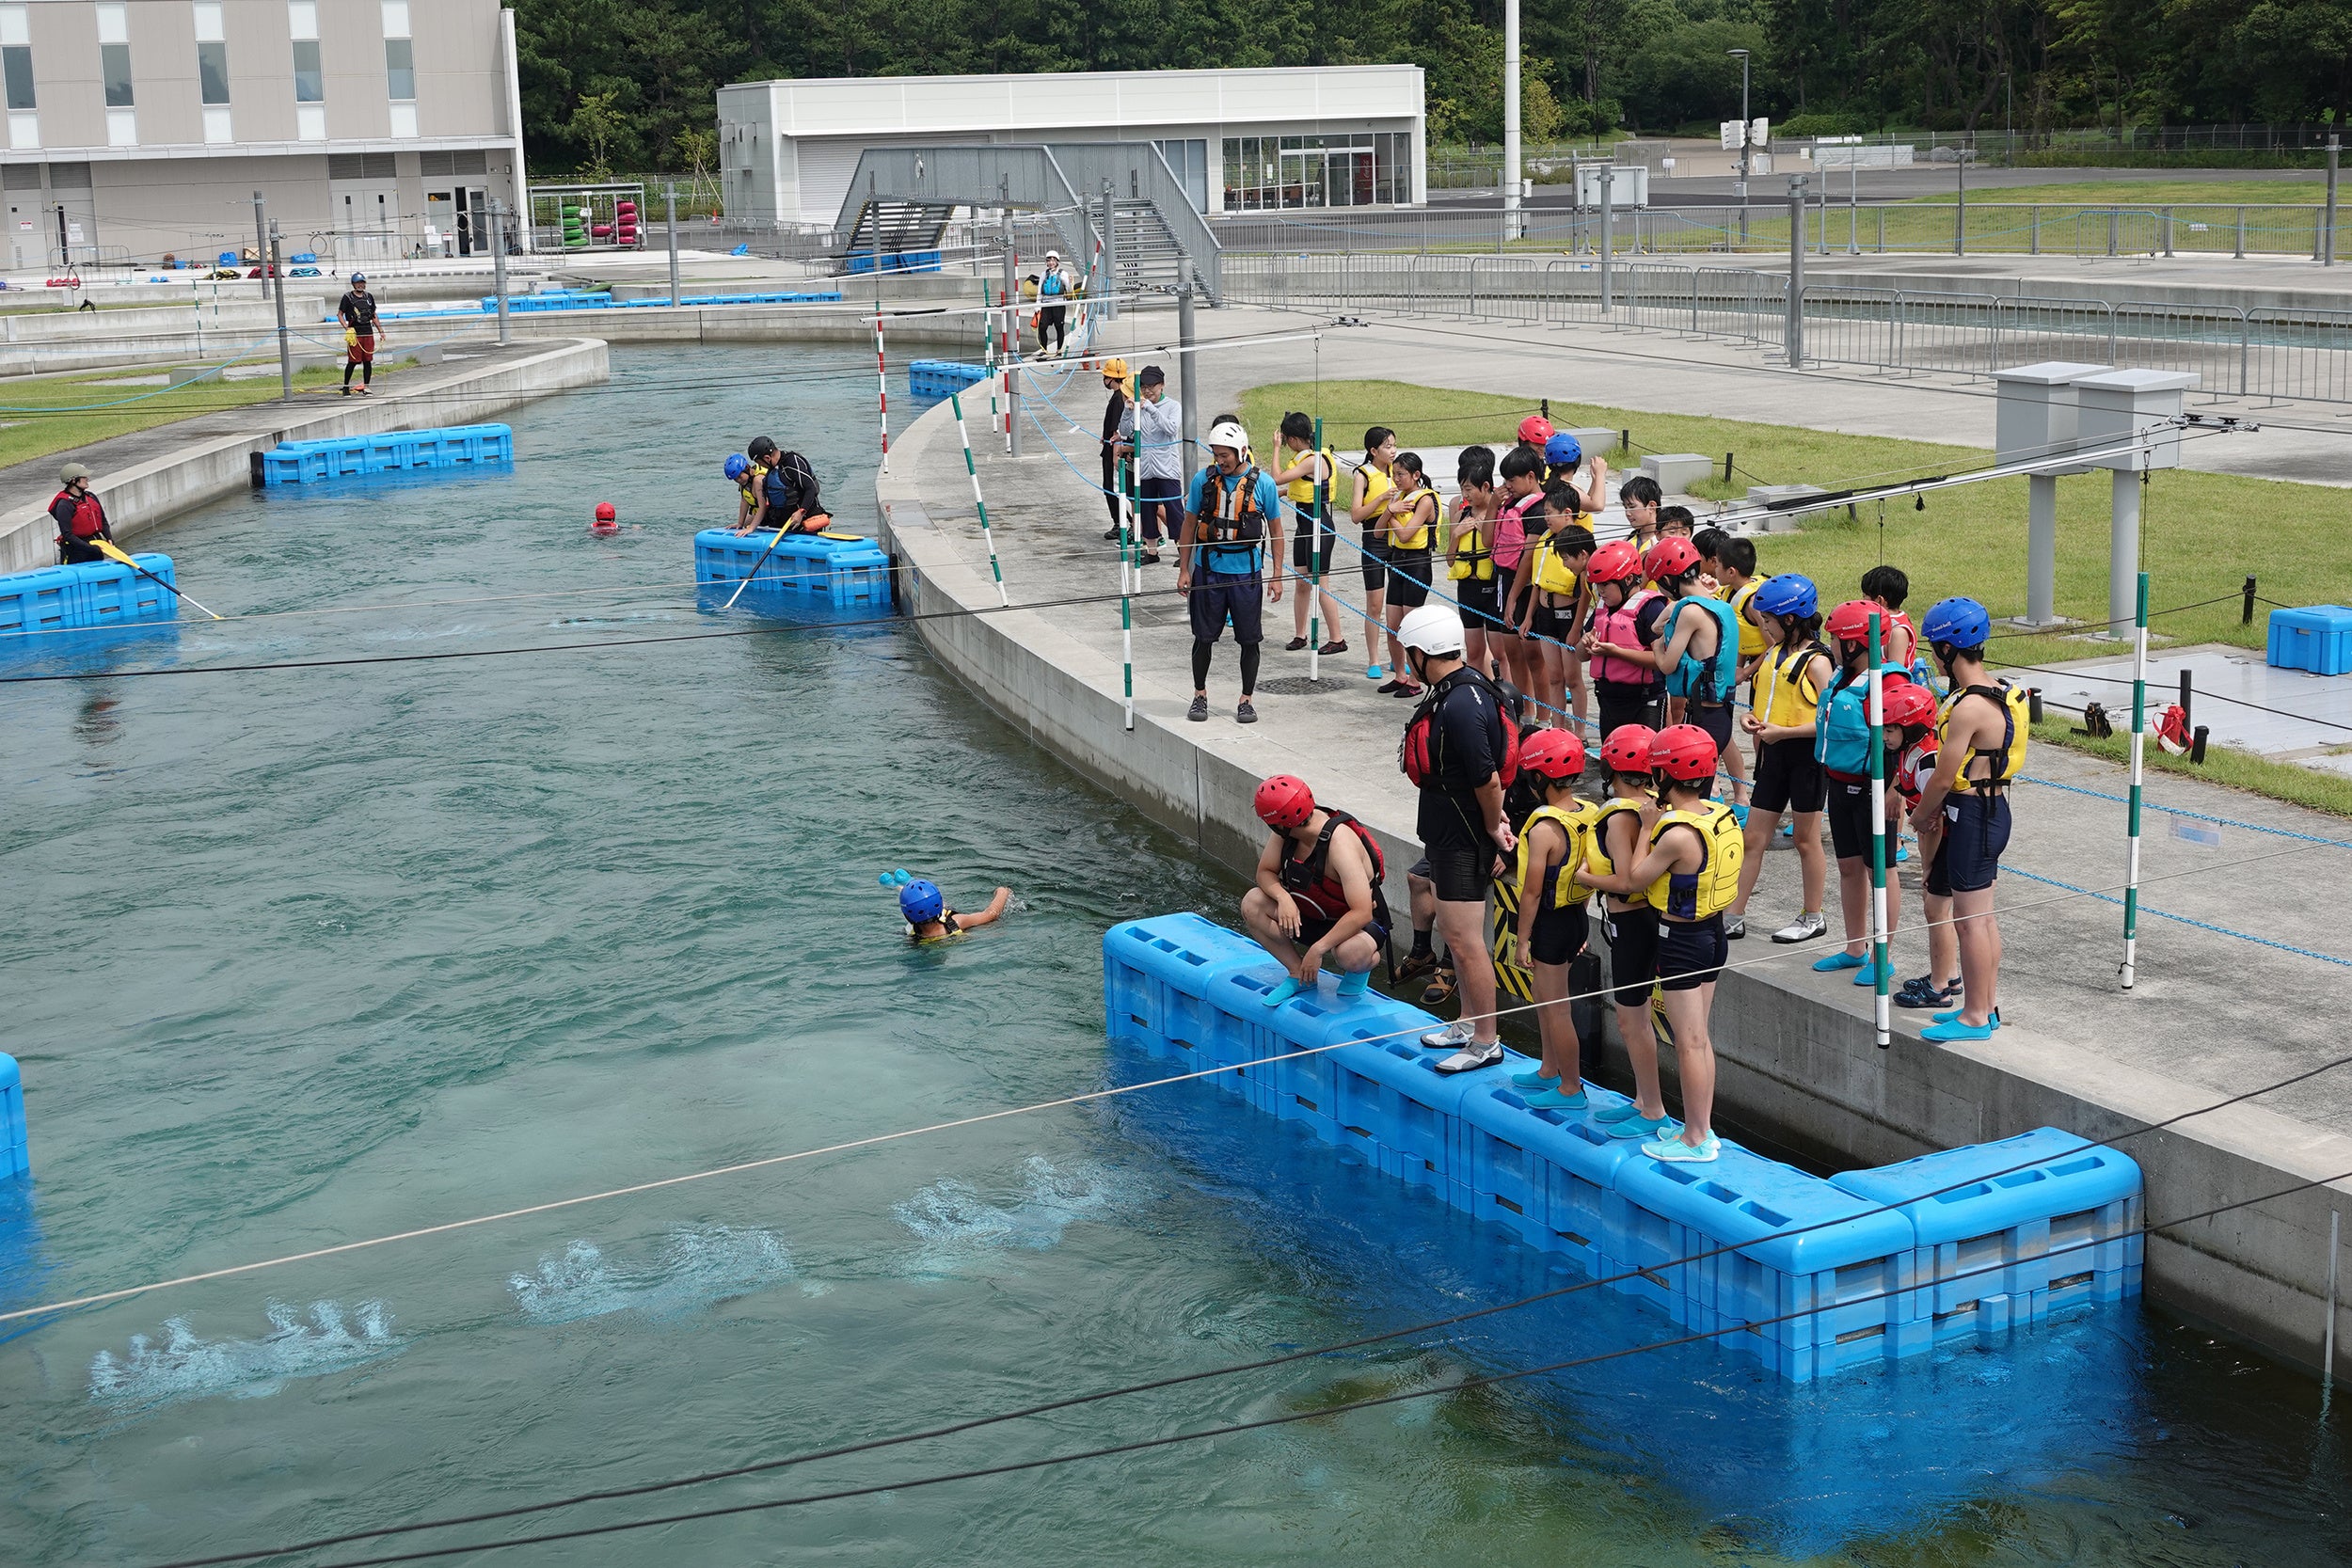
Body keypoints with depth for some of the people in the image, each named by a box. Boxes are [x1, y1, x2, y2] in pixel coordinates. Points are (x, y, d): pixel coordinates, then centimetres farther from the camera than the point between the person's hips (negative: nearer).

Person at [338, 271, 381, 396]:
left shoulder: (369, 297, 12)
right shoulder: (348, 298, -2)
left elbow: (374, 315, 19)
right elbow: (340, 314, -1)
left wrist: (380, 331, 16)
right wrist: (347, 328, -14)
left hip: (368, 332, 5)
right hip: (354, 333, -4)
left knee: (368, 361, 3)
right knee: (353, 361, -6)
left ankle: (366, 387, 9)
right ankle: (345, 387, 5)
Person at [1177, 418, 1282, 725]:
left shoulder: (1262, 483, -5)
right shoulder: (1203, 479, -2)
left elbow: (1276, 530, 3)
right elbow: (1189, 524, 6)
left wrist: (1277, 576, 1)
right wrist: (1184, 569, 2)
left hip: (1246, 572, -1)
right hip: (1208, 570, 1)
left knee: (1249, 640, 5)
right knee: (1204, 637, 8)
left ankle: (1246, 700, 18)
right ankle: (1200, 696, 24)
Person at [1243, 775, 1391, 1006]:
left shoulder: (1340, 846, -33)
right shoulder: (1287, 833, -12)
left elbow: (1362, 913, -36)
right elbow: (1265, 872, 0)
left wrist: (1317, 950, -35)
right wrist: (1282, 897, -24)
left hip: (1358, 925, -7)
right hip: (1312, 918, 7)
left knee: (1349, 954, -41)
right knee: (1252, 903, -13)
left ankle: (1361, 967, 0)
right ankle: (1299, 974, -2)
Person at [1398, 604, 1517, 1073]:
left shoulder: (1459, 706, -25)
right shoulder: (1461, 689, 8)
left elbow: (1486, 778, -26)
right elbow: (1485, 775, 14)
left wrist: (1494, 829, -12)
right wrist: (1495, 820, 13)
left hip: (1463, 838, -11)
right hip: (1450, 835, 11)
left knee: (1464, 940, -4)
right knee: (1454, 932, 20)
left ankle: (1486, 1042, 5)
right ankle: (1468, 1024, 33)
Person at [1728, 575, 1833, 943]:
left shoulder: (1815, 661, -14)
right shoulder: (1773, 653, 9)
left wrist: (1783, 731, -23)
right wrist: (1751, 717, 0)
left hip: (1806, 754, -7)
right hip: (1774, 754, 7)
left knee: (1806, 840, 5)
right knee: (1753, 837, 7)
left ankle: (1813, 917, 19)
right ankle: (1734, 917, 11)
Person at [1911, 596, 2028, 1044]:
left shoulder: (1969, 708, -23)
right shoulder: (1998, 696, 8)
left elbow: (1943, 778, -18)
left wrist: (1920, 817, -1)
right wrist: (1938, 810, 14)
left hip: (1972, 817, -10)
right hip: (1995, 806, 10)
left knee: (1969, 920, -1)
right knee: (1983, 915, 17)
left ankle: (1975, 1018, 6)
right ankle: (1988, 1003, 27)